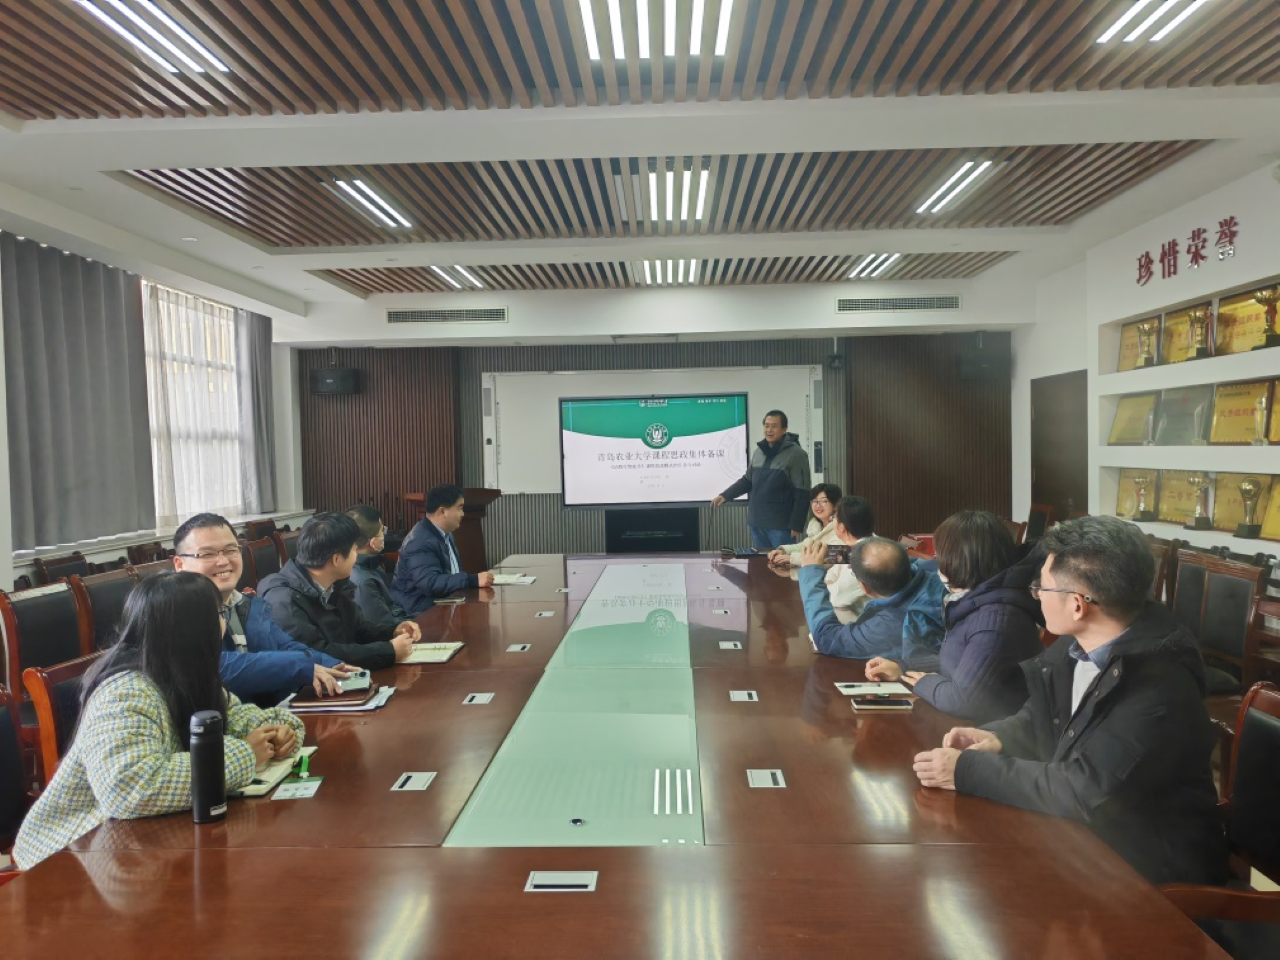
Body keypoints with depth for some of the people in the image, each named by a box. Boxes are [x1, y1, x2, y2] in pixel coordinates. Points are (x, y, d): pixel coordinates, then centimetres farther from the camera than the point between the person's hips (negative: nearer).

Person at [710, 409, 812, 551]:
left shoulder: (796, 454, -9)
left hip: (781, 525, -6)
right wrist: (725, 495, 8)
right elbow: (748, 480, 21)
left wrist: (796, 525, -14)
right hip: (756, 523, 6)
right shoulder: (758, 452, 11)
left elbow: (802, 493, -12)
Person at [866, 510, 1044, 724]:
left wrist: (926, 684, -10)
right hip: (971, 728, 8)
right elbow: (956, 663, 17)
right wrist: (902, 668, 7)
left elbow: (962, 700, -28)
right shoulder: (978, 600, 5)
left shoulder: (996, 617, -27)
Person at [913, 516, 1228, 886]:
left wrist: (967, 770, -24)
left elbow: (1080, 790, -31)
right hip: (1083, 833, 6)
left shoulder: (1159, 687, -28)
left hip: (1149, 870, -6)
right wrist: (998, 737, -10)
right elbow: (1045, 719, 11)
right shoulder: (1077, 645, -5)